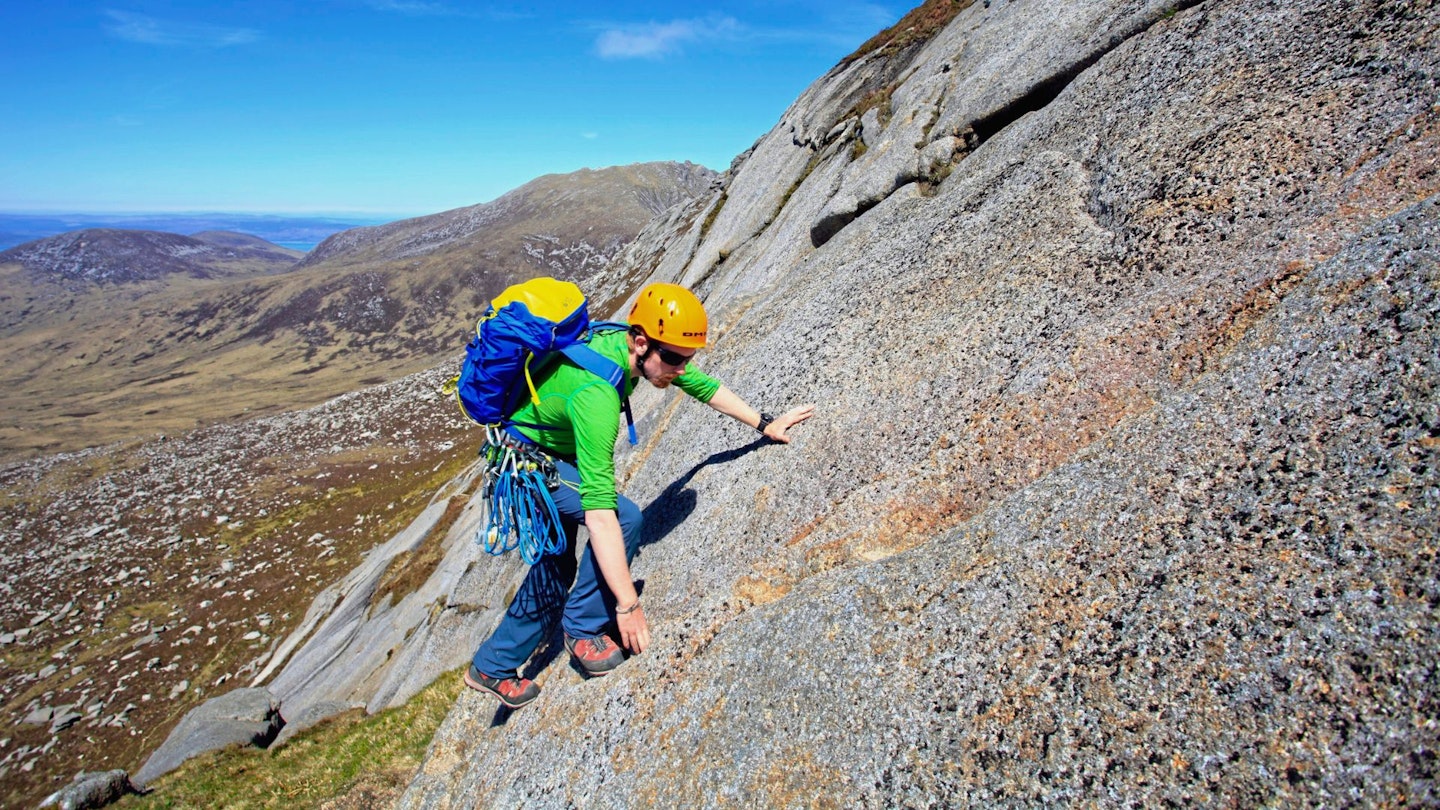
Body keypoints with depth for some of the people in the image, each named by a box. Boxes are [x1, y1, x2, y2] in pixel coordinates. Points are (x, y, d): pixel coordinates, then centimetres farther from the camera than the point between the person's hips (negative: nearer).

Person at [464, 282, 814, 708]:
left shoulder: (637, 348, -14)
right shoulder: (596, 392, -39)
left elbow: (704, 386, 2)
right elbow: (600, 512, -41)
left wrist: (766, 424, 5)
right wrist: (628, 604, -38)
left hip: (552, 453, 9)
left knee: (556, 569, 16)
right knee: (626, 517, -22)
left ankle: (492, 668, 32)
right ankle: (584, 628, -1)